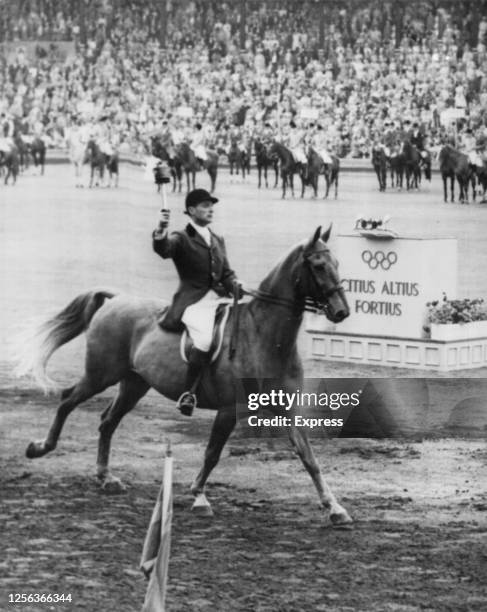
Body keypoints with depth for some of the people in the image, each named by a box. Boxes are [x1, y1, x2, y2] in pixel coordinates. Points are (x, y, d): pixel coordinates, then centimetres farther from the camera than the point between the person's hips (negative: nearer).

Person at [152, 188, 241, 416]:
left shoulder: (217, 241, 22)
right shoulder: (181, 239, 3)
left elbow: (226, 273, 24)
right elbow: (163, 249, -18)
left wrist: (236, 287, 4)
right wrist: (161, 230, -38)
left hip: (218, 299, 7)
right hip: (193, 303, -7)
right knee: (205, 339, -32)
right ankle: (188, 393, -22)